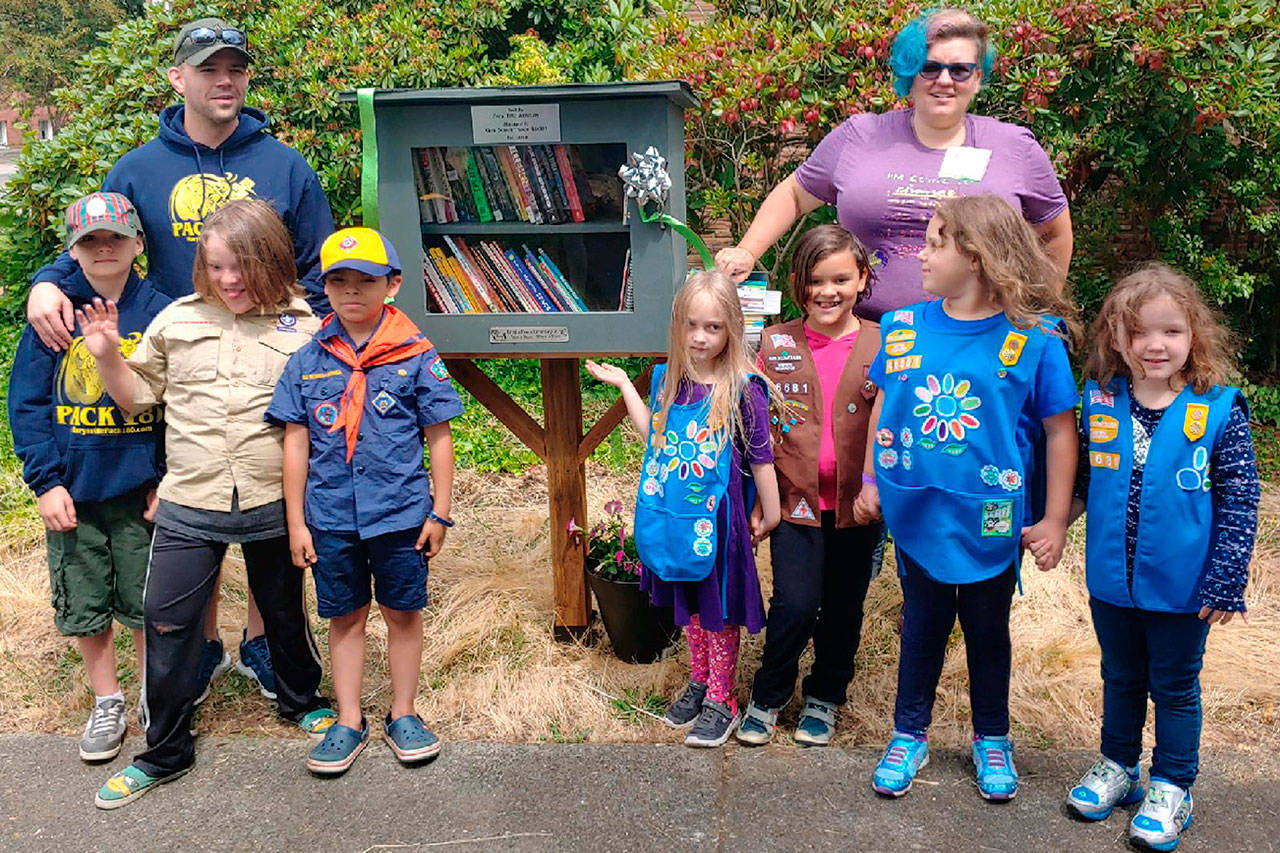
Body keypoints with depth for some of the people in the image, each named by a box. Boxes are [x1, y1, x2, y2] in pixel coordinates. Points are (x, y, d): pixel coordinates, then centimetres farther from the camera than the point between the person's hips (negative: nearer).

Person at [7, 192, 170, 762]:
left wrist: (168, 481, -8)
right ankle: (106, 702, 31)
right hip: (71, 491, 2)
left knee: (146, 605, 9)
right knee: (83, 605, 12)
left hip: (142, 490, -2)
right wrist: (46, 481, -8)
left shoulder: (161, 313, -4)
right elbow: (27, 402, 0)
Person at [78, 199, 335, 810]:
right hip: (189, 506, 2)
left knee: (284, 611, 17)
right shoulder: (178, 320, 5)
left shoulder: (303, 327, -2)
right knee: (167, 622, 3)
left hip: (273, 505, -1)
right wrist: (109, 356, -3)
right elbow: (137, 395, 13)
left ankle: (301, 701, 44)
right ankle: (164, 753, 19)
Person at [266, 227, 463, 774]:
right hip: (330, 517, 2)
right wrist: (296, 523, 2)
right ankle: (349, 723, 25)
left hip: (400, 512, -1)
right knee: (344, 617, 12)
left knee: (403, 612, 11)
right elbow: (295, 444, 4)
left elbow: (438, 438, 0)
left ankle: (403, 715, 27)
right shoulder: (307, 360, 1)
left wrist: (440, 512, -1)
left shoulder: (415, 355, -4)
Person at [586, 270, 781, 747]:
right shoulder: (668, 379, 1)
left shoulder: (742, 387, -15)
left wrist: (769, 513, -4)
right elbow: (654, 435, 14)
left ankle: (721, 701, 22)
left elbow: (760, 456, -9)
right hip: (674, 514, 5)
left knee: (718, 608, 8)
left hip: (719, 517, -5)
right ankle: (699, 682, 38)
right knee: (688, 605, 19)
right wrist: (623, 384, 12)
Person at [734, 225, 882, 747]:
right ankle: (768, 696, 16)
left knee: (844, 606, 12)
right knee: (796, 602, -8)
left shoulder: (881, 347, 0)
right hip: (796, 498, -1)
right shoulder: (776, 344, 2)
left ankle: (825, 698, 34)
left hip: (855, 503, 1)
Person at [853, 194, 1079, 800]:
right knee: (921, 625, 17)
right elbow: (883, 405, 10)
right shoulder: (902, 328, -3)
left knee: (988, 630, 16)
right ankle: (910, 734, 34)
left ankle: (992, 739, 37)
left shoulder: (1034, 339, -13)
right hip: (917, 516, 2)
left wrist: (1055, 521, -6)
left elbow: (1060, 430, -7)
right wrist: (870, 480, 11)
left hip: (991, 522, -2)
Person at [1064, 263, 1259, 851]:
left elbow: (1240, 501, -10)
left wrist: (1226, 582, -13)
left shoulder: (1219, 411, -13)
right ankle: (1117, 768, 41)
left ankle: (1171, 788, 32)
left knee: (1175, 688, 14)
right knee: (1120, 679, 21)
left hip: (1182, 589, -3)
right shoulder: (1098, 404, -4)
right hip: (1112, 582, 3)